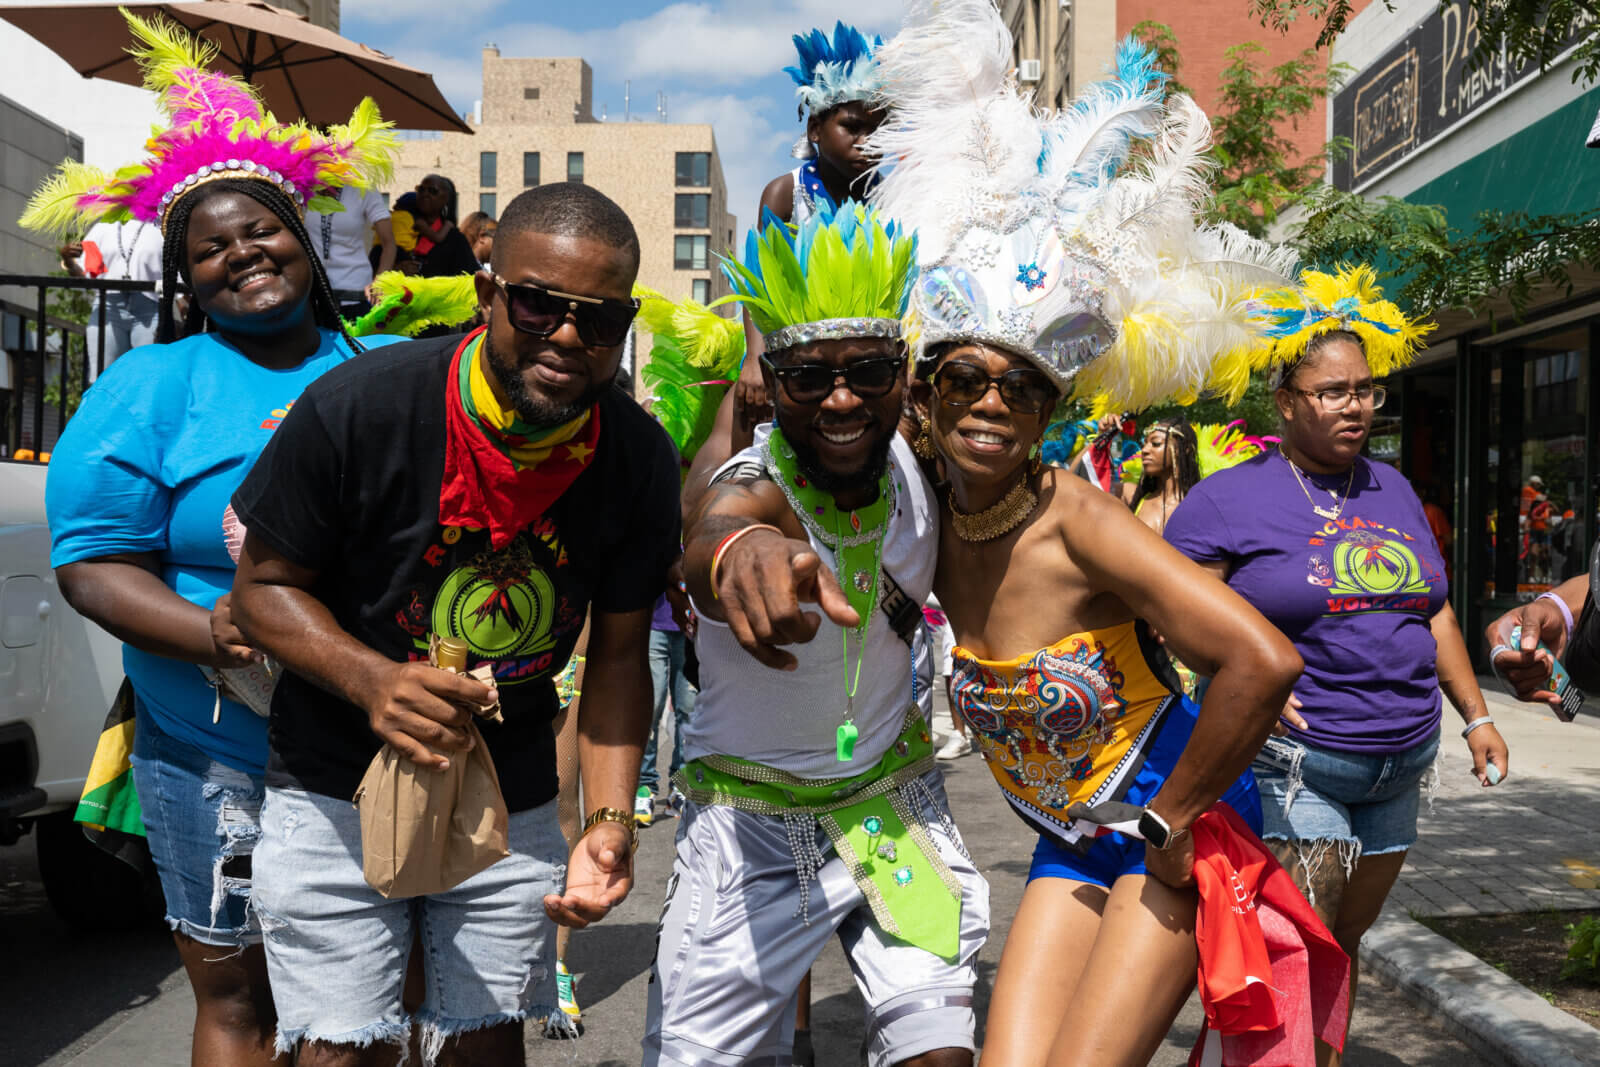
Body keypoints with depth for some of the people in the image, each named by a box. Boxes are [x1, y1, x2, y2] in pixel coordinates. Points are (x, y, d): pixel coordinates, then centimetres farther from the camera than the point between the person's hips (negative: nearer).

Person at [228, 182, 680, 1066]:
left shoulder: (640, 459, -11)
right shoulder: (358, 407, -20)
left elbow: (618, 651, -2)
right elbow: (263, 586, -9)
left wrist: (609, 818, -14)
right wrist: (371, 679, -29)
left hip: (511, 804, 3)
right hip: (336, 791, -2)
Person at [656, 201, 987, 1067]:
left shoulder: (915, 467, -9)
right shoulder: (752, 491, -25)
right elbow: (708, 536, -52)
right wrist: (743, 554, -74)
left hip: (894, 799, 4)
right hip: (751, 822, -3)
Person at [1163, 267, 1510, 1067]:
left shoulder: (1392, 491, 13)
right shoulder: (1230, 498, -7)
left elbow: (1433, 611, 19)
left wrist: (1474, 715, 16)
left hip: (1398, 765, 6)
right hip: (1293, 762, -6)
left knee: (1343, 943, 16)